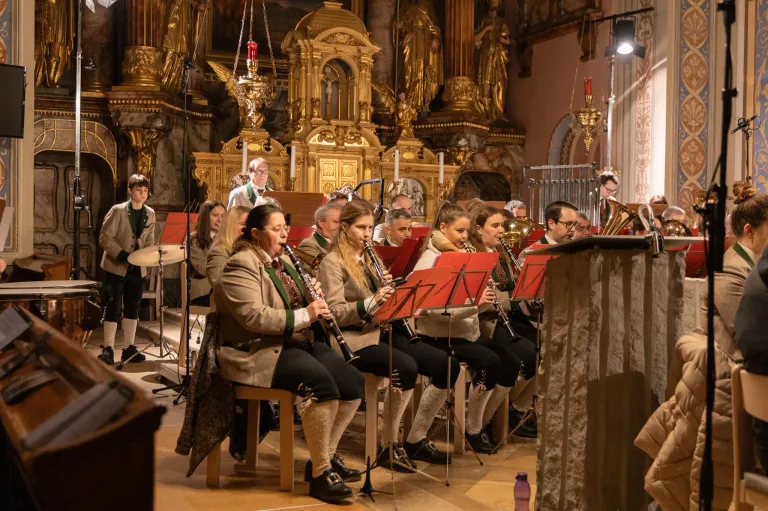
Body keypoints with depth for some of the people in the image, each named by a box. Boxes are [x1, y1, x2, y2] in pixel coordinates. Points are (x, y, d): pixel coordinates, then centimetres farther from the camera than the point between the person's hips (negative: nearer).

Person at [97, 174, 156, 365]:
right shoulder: (117, 210, -10)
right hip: (116, 266, -5)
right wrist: (122, 255, -24)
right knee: (113, 306, -6)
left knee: (132, 307, 9)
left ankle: (128, 348, 16)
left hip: (137, 268, 5)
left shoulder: (150, 213, 6)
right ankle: (108, 348, -1)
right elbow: (104, 238, -13)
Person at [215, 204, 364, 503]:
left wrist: (314, 299, 0)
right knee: (321, 383, -31)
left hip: (298, 342, 9)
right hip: (260, 351, -9)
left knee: (354, 383, -7)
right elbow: (253, 317, -23)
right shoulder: (241, 266, -11)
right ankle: (320, 473, -21)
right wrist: (304, 315, -24)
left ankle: (327, 455, 7)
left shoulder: (282, 262, 17)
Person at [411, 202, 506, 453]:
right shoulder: (430, 261, -12)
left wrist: (484, 298, -8)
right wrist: (474, 304, -32)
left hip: (467, 330, 8)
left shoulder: (461, 256, 12)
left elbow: (471, 297, 14)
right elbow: (434, 309, -23)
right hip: (440, 335, -8)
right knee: (489, 362, -25)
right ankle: (473, 429, -8)